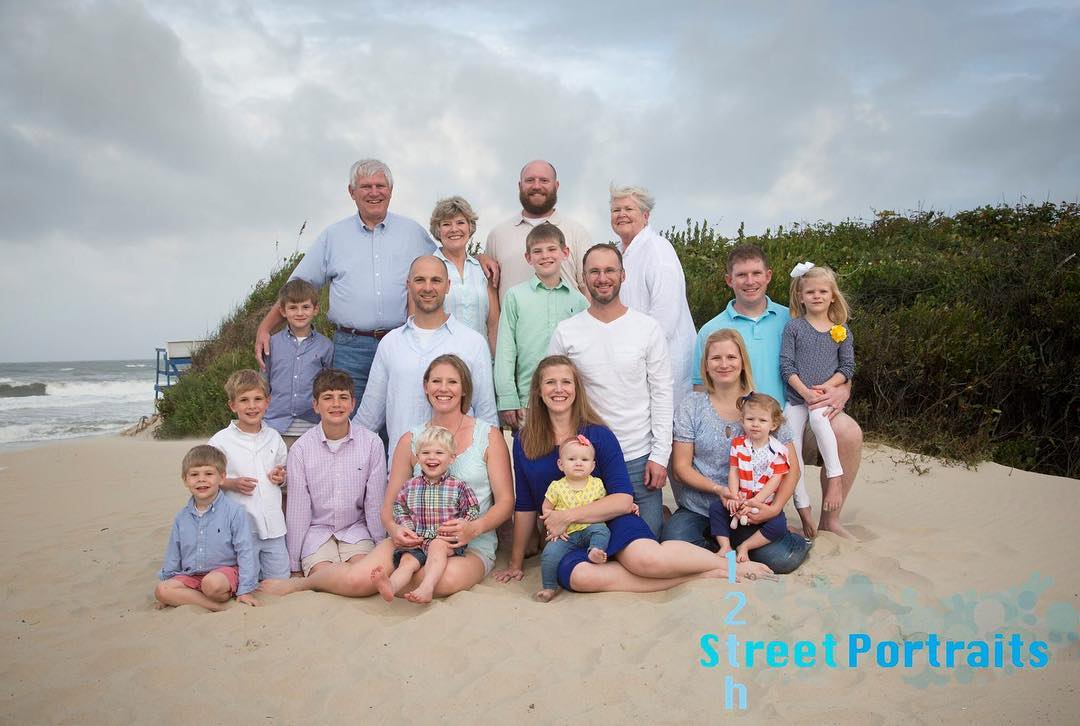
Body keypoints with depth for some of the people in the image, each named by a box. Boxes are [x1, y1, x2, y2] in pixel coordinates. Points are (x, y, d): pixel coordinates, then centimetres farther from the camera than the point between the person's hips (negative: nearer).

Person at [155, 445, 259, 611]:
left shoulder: (234, 511, -11)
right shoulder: (182, 518, 6)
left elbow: (245, 552, -10)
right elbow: (173, 556, 18)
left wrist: (245, 590, -12)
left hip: (225, 570, -5)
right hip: (191, 576, 5)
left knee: (212, 583, -37)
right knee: (161, 590, -21)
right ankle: (218, 606, -20)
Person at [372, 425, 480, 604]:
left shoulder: (458, 487, 1)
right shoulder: (410, 486, 10)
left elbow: (472, 512, 4)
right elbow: (400, 509, 20)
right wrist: (409, 529, 3)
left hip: (447, 542, -2)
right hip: (417, 542, 3)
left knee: (437, 545, -33)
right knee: (407, 559, -24)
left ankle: (426, 588, -48)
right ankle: (391, 586, -51)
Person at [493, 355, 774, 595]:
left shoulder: (598, 435, -4)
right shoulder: (524, 442, 4)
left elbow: (623, 500, -9)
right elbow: (525, 506, 12)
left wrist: (568, 515, -19)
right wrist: (516, 564, 16)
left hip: (611, 521, -2)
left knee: (644, 558, -36)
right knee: (577, 576, -34)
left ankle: (728, 563, -7)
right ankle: (703, 575, -24)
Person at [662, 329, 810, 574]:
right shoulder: (692, 406, 1)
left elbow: (791, 467, 1)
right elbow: (681, 467, -1)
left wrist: (776, 507, -15)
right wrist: (718, 489, -17)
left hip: (751, 511, 0)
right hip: (698, 510, 0)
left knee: (782, 559, -24)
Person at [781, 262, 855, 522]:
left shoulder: (841, 331, 7)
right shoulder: (793, 327, 2)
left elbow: (848, 367, 5)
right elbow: (786, 365, -4)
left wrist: (827, 386, -12)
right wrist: (805, 392, -15)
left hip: (827, 396, -1)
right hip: (796, 398, 1)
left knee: (817, 417, -35)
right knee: (790, 449, -9)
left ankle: (835, 476, -22)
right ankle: (803, 506, 1)